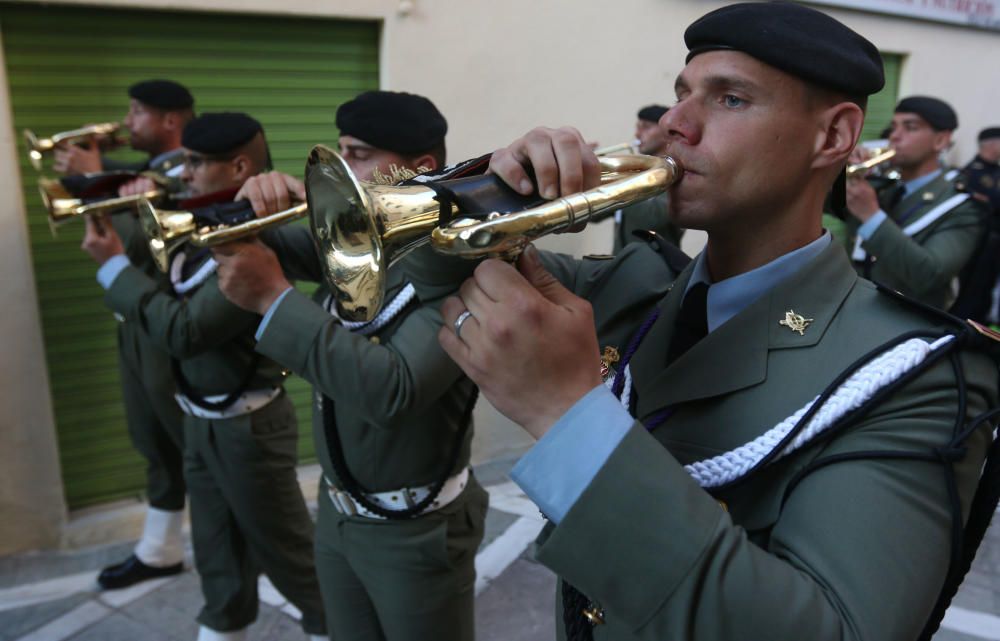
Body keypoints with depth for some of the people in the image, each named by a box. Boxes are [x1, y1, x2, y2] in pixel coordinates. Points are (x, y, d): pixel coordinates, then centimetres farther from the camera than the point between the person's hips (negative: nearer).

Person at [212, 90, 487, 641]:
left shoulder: (456, 265, -23)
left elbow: (391, 389, -34)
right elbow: (255, 247, 5)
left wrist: (274, 298, -32)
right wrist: (254, 204, -17)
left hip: (415, 530, -6)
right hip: (336, 509, 7)